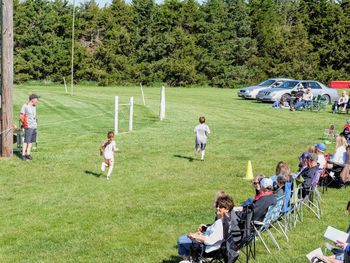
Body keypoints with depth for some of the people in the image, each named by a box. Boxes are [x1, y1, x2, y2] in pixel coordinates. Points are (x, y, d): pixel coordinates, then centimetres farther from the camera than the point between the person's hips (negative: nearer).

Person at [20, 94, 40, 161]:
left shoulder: (34, 106, 12)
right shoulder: (25, 106, -10)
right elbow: (21, 115, -9)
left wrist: (35, 123, 15)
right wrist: (24, 123, -4)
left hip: (34, 126, 8)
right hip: (28, 127, -8)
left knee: (31, 141, 9)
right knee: (26, 141, -9)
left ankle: (28, 154, 16)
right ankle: (23, 155, -5)